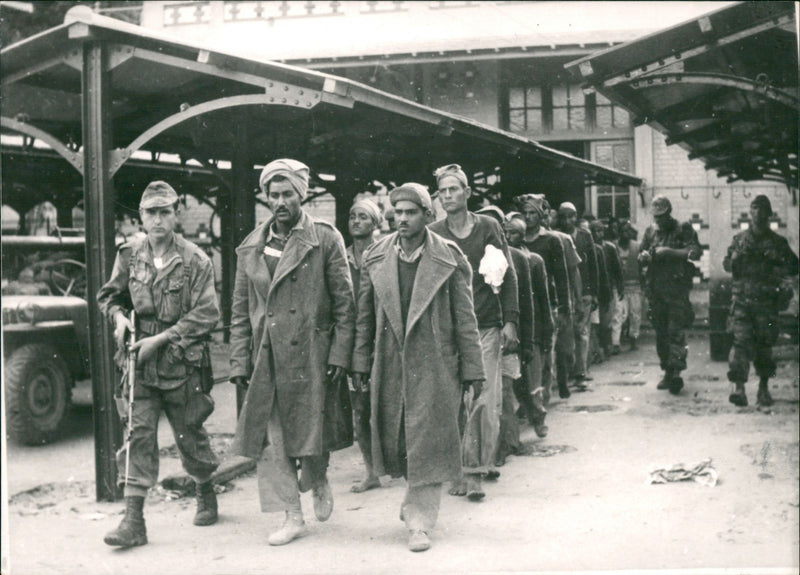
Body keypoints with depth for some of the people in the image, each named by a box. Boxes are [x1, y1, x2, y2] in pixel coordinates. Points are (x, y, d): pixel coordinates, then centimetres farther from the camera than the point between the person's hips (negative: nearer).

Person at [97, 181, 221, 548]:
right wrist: (119, 316, -5)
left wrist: (161, 339, -15)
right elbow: (109, 295, 18)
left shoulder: (195, 261, -7)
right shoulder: (129, 256, 3)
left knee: (189, 435, 10)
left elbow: (206, 315, -10)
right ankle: (133, 521, -5)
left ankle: (206, 494, 37)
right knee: (138, 435, -5)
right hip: (141, 362, 2)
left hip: (182, 363, -2)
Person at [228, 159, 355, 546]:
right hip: (266, 358, 3)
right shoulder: (250, 248, 11)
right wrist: (240, 361, 4)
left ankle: (317, 480, 35)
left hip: (311, 354, -3)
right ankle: (292, 516, 12)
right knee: (268, 439, 1)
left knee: (312, 433, 2)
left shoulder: (326, 239, 1)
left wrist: (339, 353, -8)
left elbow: (345, 303, -1)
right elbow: (240, 311, 12)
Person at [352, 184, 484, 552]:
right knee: (395, 440, 11)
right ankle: (416, 499, 36)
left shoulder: (449, 259, -3)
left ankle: (420, 521, 7)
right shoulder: (375, 258, 5)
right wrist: (361, 362, 8)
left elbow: (464, 318, 0)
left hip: (434, 366, -3)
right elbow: (365, 315, 10)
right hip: (389, 366, 3)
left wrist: (472, 369, -1)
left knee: (428, 443, -2)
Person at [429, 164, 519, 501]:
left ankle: (475, 470, 0)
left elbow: (508, 277, 5)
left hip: (486, 327, 0)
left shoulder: (488, 228, 5)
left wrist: (510, 321, -2)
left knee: (485, 400, -5)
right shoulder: (433, 235, 5)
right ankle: (471, 467, 9)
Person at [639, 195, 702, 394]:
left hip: (677, 288, -5)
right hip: (656, 289, 5)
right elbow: (640, 258, 18)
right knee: (660, 333, 8)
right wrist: (644, 256, -7)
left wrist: (668, 252, -18)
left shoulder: (683, 230, 1)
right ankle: (667, 372, 15)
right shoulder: (651, 232, 15)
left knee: (675, 330, -13)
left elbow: (695, 251, -11)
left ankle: (676, 372, -16)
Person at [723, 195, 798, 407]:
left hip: (767, 303, 1)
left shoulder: (778, 242, 9)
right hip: (742, 300, -1)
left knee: (765, 346, 5)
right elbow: (727, 265, 8)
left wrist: (777, 263, -12)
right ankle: (737, 386, -20)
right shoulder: (739, 239, 11)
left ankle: (764, 388, 17)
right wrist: (738, 255, -11)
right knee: (741, 341, -13)